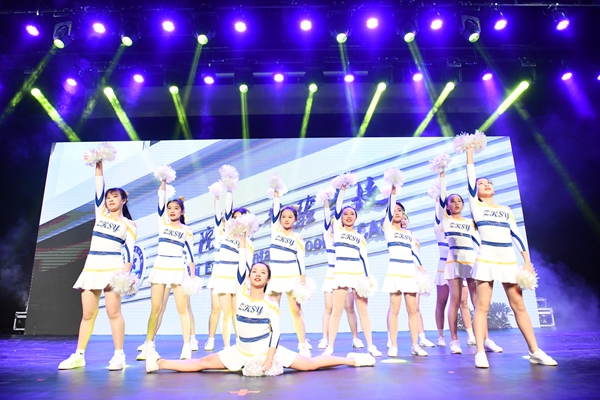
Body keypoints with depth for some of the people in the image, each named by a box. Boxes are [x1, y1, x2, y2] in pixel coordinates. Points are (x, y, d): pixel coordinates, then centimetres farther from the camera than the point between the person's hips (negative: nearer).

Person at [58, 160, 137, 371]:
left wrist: (126, 274, -12)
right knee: (88, 313, 6)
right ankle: (79, 355, 12)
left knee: (113, 312, -7)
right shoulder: (101, 214, 17)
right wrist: (99, 165, 1)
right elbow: (99, 189, 11)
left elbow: (129, 251, -3)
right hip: (91, 268, 5)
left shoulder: (129, 225, 3)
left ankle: (119, 355, -3)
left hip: (113, 268, -5)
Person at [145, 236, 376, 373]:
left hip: (267, 352, -3)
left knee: (311, 364, -4)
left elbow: (276, 331, -10)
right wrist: (242, 240, -11)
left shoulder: (271, 304, -13)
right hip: (240, 352, 3)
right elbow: (241, 265, -11)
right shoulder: (242, 292, -5)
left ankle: (352, 360, 6)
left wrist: (269, 358, -14)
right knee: (201, 364, -1)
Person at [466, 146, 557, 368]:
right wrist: (469, 152, 6)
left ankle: (535, 351, 13)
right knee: (482, 306, -5)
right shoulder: (476, 206, 8)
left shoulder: (506, 210, 18)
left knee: (519, 305, 6)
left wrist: (527, 261, 6)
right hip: (486, 258, -3)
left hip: (509, 260, 4)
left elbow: (516, 235, 13)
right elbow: (470, 179, 2)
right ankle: (480, 353, -4)